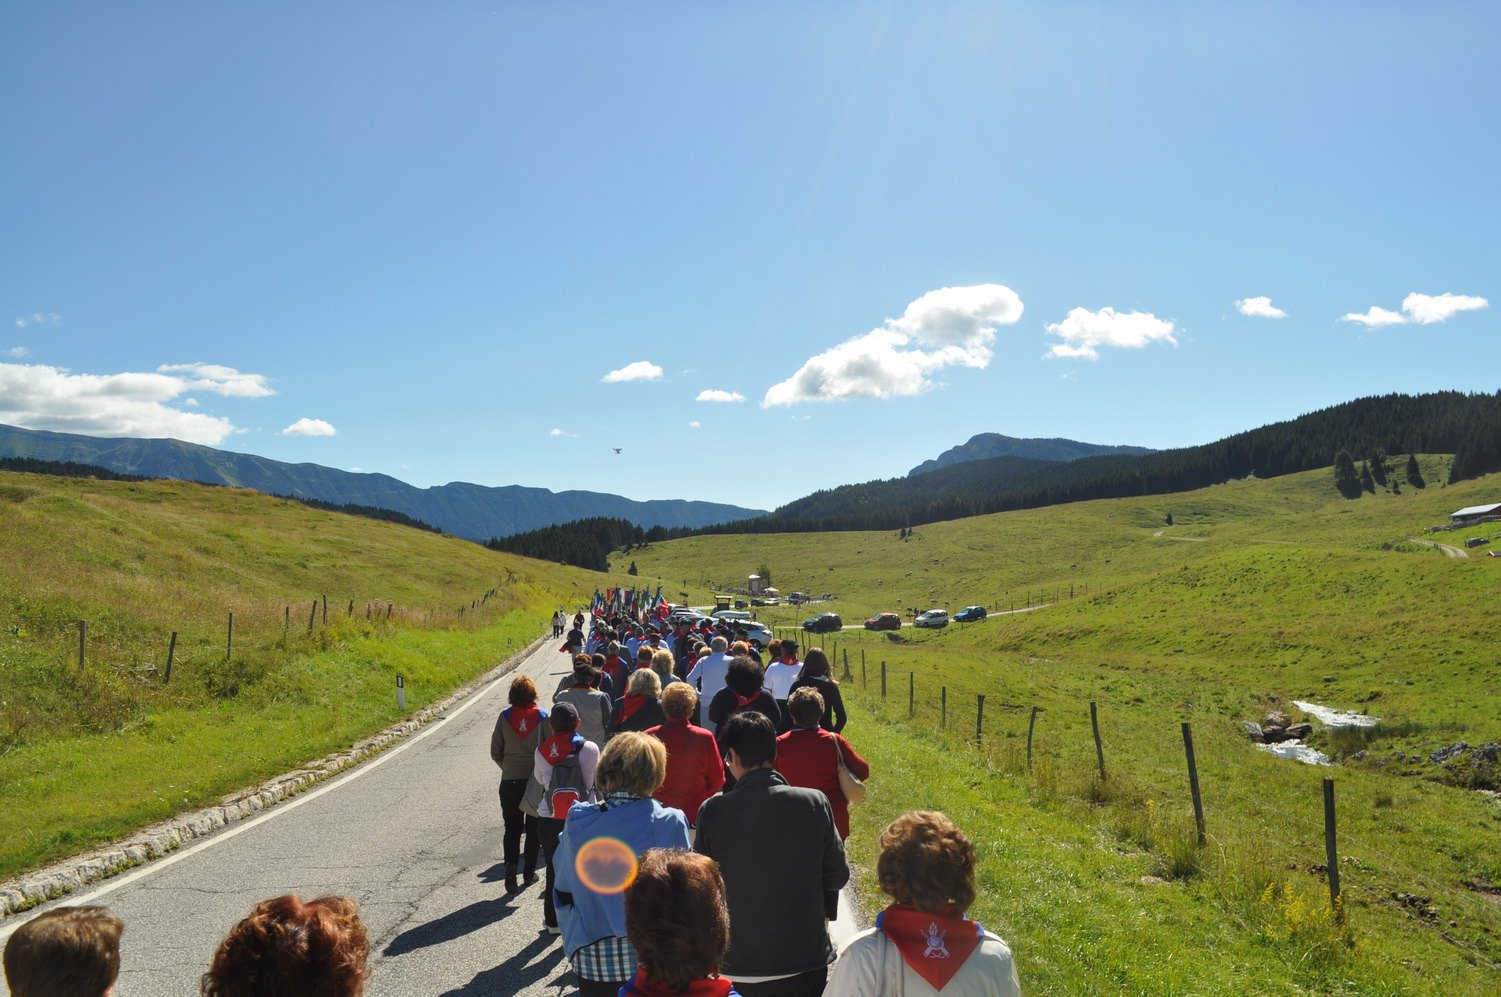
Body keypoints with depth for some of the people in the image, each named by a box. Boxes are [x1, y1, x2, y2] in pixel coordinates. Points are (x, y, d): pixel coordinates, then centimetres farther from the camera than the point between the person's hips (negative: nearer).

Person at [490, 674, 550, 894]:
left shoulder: (504, 717, -4)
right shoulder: (542, 717, -7)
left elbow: (495, 752, 1)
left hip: (509, 781, 0)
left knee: (512, 828, 9)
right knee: (534, 827, 14)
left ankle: (511, 866, -11)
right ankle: (529, 872, 18)